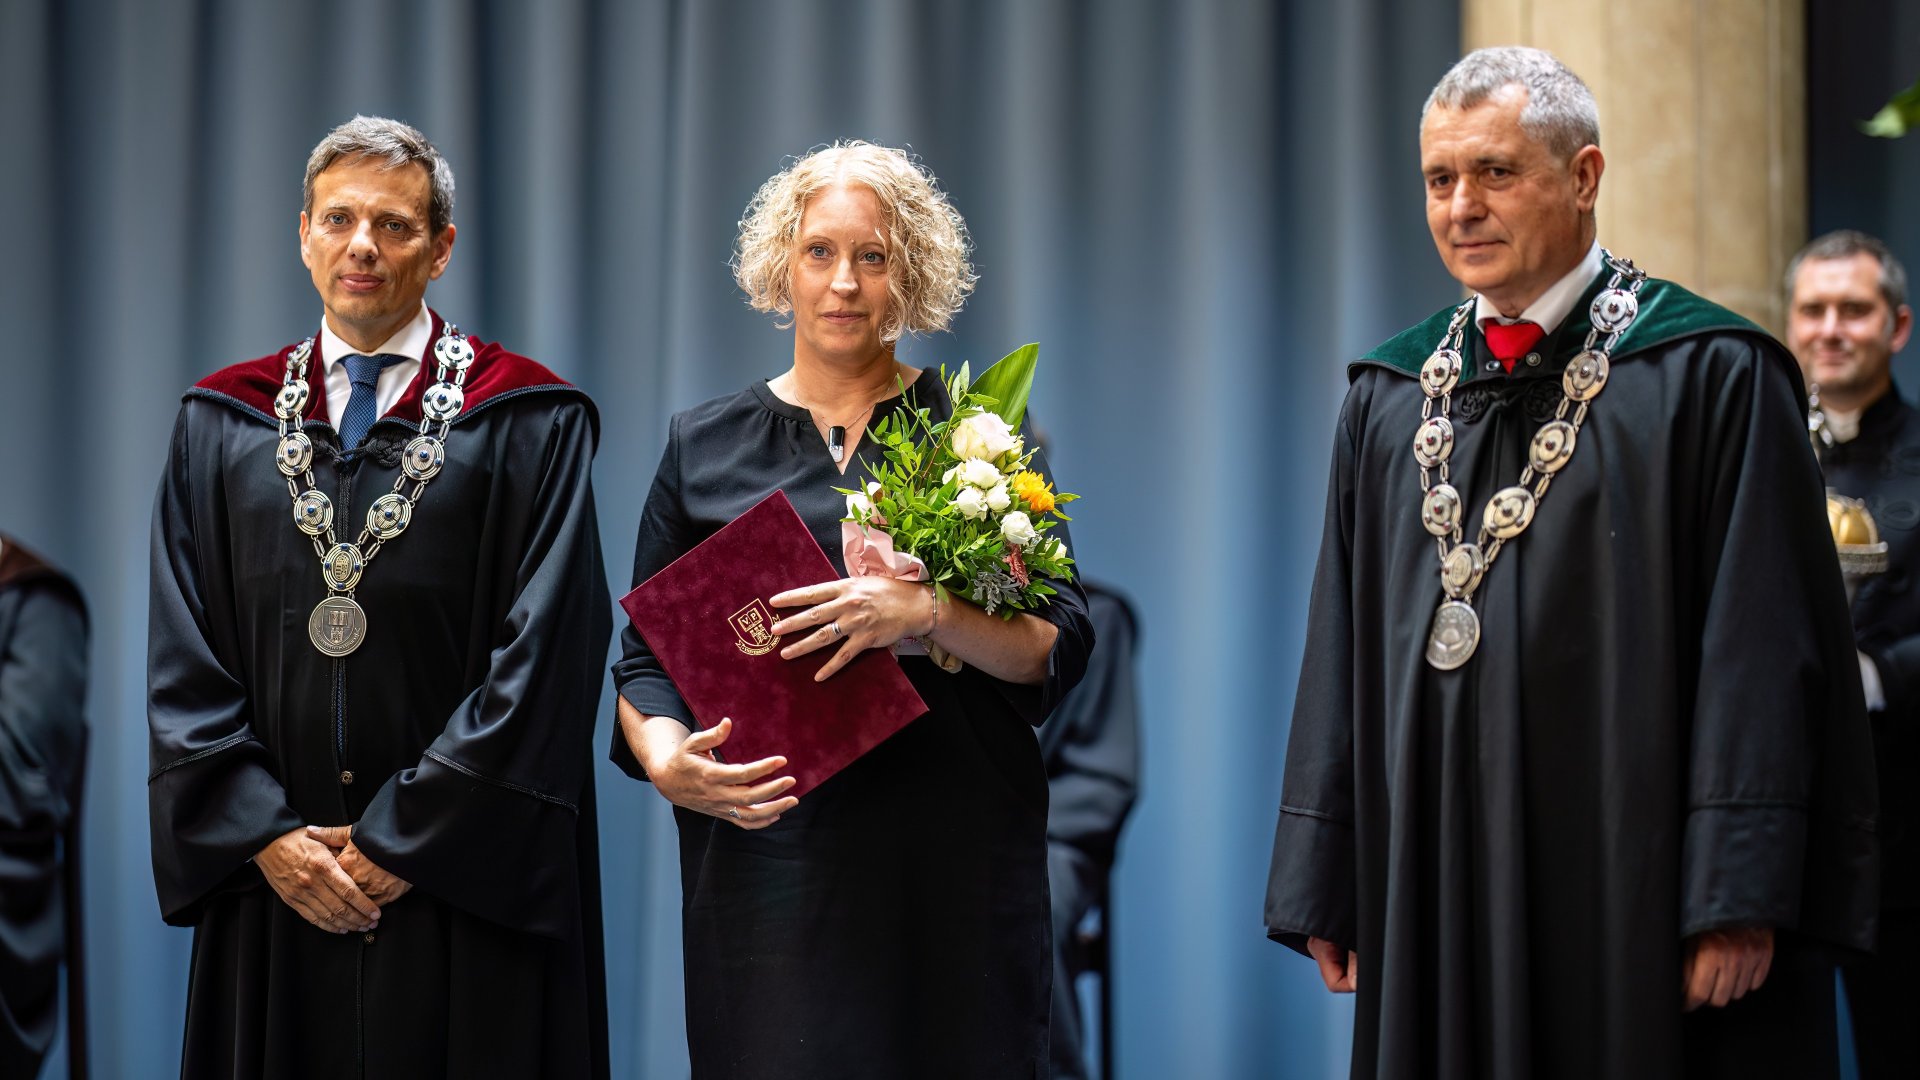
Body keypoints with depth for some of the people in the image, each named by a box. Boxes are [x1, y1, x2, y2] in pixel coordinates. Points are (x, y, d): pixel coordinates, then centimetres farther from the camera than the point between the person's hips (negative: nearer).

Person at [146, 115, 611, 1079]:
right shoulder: (221, 423, 9)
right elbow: (184, 659, 5)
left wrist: (406, 839, -11)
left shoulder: (531, 425, -1)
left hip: (463, 894, -3)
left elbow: (540, 658, -8)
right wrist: (262, 833, -7)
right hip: (273, 891, 3)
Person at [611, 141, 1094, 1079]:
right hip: (765, 853, 1)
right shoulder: (706, 447, 10)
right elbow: (647, 657, 10)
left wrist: (929, 613, -19)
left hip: (949, 863, 0)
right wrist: (666, 762, -11)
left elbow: (1060, 647, -1)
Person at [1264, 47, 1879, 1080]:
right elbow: (1342, 647, 12)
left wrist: (1740, 896, -16)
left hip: (1636, 889, -4)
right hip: (1437, 888, 4)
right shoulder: (1388, 398, 12)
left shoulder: (1711, 375, -4)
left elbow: (1763, 650, -9)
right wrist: (1326, 886, 6)